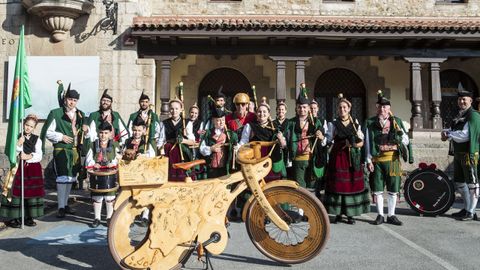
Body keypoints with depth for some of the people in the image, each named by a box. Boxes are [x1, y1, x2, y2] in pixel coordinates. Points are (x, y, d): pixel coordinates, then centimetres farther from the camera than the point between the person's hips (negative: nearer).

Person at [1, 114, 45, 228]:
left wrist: (29, 157, -15)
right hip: (21, 167, -1)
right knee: (18, 192, -6)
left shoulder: (37, 140, 6)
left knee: (33, 192, 2)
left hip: (34, 169, 1)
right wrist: (19, 144, -17)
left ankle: (29, 217, 11)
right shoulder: (18, 137, 3)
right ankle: (15, 217, 1)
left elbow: (39, 156, 0)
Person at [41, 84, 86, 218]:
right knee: (62, 177, -9)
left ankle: (66, 204, 23)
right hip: (61, 150, -5)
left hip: (75, 150, 6)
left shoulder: (80, 114, 13)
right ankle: (61, 207, -1)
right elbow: (48, 133, -3)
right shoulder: (55, 113, -4)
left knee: (71, 177, 11)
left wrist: (84, 129, 2)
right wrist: (61, 136, -16)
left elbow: (82, 130, 24)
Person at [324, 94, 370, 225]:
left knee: (352, 183, 1)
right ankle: (338, 213, 7)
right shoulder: (333, 124, 5)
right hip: (338, 157, -1)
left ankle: (350, 214, 10)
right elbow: (328, 140, 2)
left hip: (353, 158, 2)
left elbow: (361, 142, 8)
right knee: (338, 184, -2)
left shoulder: (356, 123, 9)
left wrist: (353, 145, -10)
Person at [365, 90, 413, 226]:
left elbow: (405, 139, 9)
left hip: (393, 159, 2)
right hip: (377, 160, -1)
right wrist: (369, 160, -6)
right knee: (378, 189, 4)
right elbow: (368, 142, 0)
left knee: (393, 189, 6)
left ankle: (391, 215, 18)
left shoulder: (396, 121, 8)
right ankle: (380, 215, 16)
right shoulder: (370, 123, 3)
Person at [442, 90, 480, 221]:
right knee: (459, 182, 16)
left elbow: (465, 135, -21)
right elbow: (453, 131, 14)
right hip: (458, 154, 9)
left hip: (469, 154, -9)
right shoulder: (459, 116, 14)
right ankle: (466, 208, 28)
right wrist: (446, 132, -8)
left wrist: (449, 135, -10)